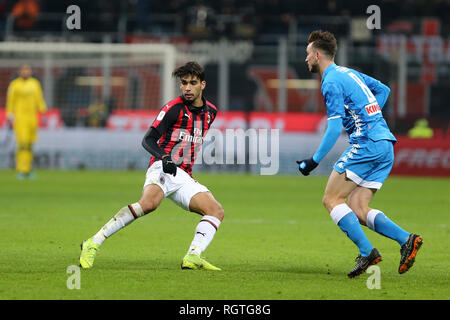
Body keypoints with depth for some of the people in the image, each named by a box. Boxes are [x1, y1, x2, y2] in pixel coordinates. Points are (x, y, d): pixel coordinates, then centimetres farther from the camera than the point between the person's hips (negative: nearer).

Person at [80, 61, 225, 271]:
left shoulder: (210, 111, 15)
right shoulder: (175, 108, -6)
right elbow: (148, 139, -14)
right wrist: (164, 158, -31)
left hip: (183, 178, 8)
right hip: (163, 170, -8)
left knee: (217, 211, -9)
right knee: (149, 203, -35)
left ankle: (192, 258, -23)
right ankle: (93, 244, -34)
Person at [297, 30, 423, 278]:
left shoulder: (332, 82, -8)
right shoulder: (348, 73, 20)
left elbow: (334, 128, -16)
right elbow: (383, 90, 32)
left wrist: (314, 161, -12)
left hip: (366, 145, -9)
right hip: (385, 146, 9)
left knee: (331, 200, -5)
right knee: (357, 209, 7)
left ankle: (367, 252, -14)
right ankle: (406, 240, -8)